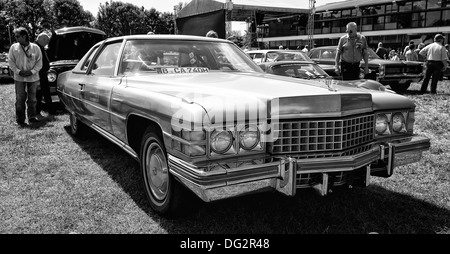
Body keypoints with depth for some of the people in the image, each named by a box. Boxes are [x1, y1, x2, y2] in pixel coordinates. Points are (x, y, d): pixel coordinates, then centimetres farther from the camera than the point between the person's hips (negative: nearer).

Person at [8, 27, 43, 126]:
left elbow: (39, 62, 2)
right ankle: (20, 120, 7)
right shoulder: (14, 47, 3)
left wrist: (32, 71, -12)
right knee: (20, 99, 0)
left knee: (32, 99, 5)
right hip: (19, 78, 0)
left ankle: (32, 117, 15)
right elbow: (11, 62, 4)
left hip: (33, 78, 0)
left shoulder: (35, 47, 0)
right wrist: (18, 71, -10)